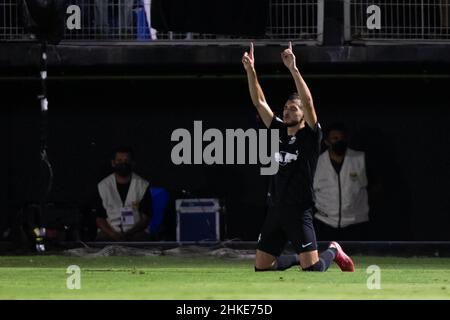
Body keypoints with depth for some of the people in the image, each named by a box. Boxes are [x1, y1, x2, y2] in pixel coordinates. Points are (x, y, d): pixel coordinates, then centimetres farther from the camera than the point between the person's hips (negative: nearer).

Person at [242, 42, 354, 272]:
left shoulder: (310, 136, -6)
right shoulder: (279, 131, 10)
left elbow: (308, 102, -21)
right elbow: (259, 102, 11)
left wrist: (293, 69, -28)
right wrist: (250, 71, 0)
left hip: (299, 212, -6)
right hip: (275, 210, 6)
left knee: (312, 268, -13)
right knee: (261, 267, 5)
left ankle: (333, 252, 20)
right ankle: (298, 258, 31)